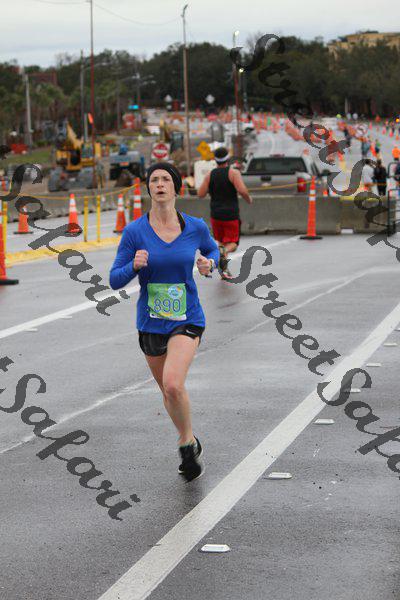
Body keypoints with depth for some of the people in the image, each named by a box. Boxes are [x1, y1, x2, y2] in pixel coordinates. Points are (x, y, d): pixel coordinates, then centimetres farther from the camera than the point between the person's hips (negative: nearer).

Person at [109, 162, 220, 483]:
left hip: (187, 321, -2)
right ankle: (191, 444, 43)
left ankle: (186, 442, 2)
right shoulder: (134, 231, -9)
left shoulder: (196, 227, -5)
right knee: (169, 391, 17)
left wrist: (209, 263, -5)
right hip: (151, 324, 2)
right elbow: (115, 280, -6)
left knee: (173, 385, -24)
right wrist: (134, 265, -26)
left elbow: (212, 250, 18)